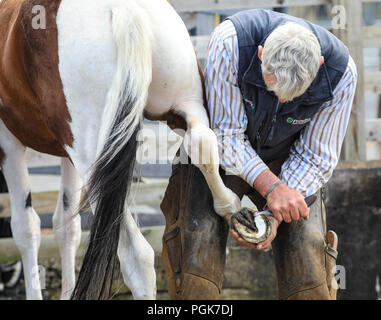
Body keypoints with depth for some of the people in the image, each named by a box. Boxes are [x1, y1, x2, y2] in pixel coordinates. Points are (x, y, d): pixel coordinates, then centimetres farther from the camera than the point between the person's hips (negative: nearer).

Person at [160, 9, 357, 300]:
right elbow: (226, 134, -25)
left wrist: (274, 217, -27)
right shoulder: (230, 41, -35)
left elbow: (315, 158, -16)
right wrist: (271, 188, -37)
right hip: (226, 152, -1)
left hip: (287, 156, 1)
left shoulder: (341, 73, -28)